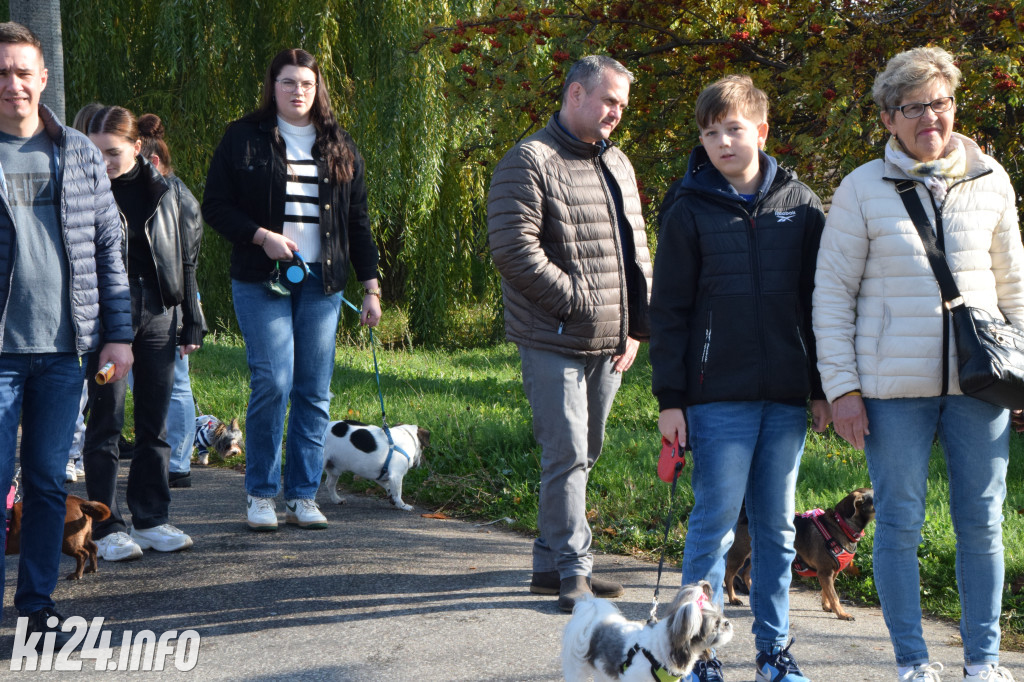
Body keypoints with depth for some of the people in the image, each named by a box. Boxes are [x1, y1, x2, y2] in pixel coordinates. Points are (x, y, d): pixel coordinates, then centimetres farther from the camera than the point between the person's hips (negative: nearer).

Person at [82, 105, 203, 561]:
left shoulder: (166, 193, 5)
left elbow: (185, 261, 11)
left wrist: (192, 322, 9)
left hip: (157, 315, 3)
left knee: (155, 421, 9)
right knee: (106, 420, -2)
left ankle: (151, 520, 19)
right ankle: (107, 529, 4)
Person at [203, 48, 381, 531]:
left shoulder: (340, 148, 14)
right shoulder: (244, 139, 5)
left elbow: (357, 222, 16)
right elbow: (215, 206, 2)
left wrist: (371, 287, 10)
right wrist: (262, 237, -12)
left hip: (321, 281, 3)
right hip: (261, 279, -3)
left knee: (314, 392, 1)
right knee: (273, 383, -11)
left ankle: (303, 496, 9)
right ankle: (261, 494, 1)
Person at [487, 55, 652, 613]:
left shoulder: (617, 165, 17)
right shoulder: (529, 162, -9)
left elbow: (636, 252, 22)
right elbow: (513, 248, -18)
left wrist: (636, 327, 12)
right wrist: (578, 303, -16)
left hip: (609, 345, 8)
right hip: (555, 342, -8)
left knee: (582, 456, 13)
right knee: (566, 456, -8)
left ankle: (550, 564, 23)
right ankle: (573, 571, -1)